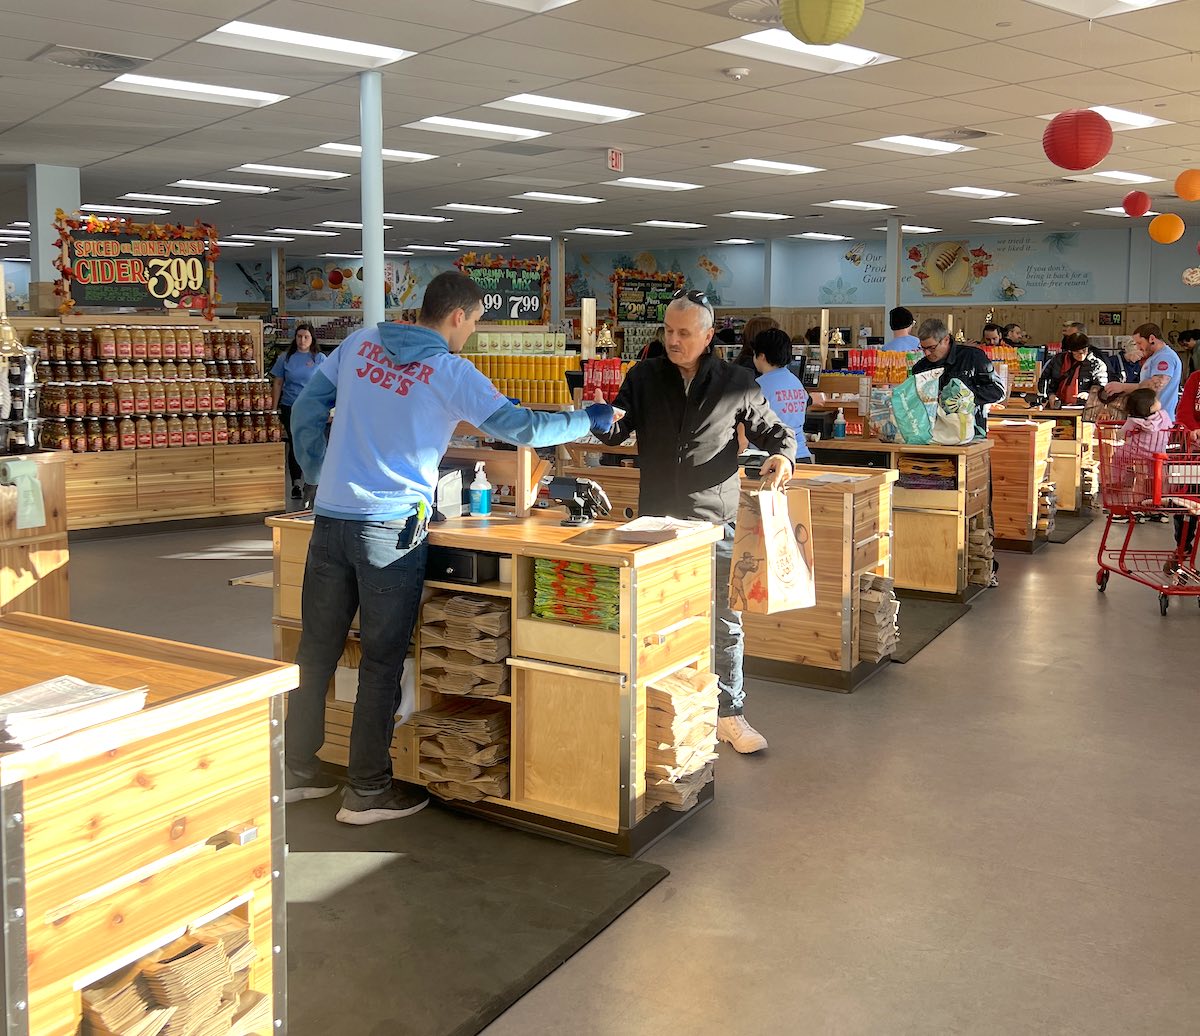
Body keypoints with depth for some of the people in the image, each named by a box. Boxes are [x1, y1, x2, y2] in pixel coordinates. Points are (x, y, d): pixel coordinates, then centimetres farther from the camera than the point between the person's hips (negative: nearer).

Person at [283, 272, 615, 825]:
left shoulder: (361, 342, 10)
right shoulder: (450, 373, -6)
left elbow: (307, 406, 13)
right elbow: (518, 427, -5)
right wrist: (589, 421, 8)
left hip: (330, 520, 6)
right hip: (390, 530, -5)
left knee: (316, 651, 14)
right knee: (382, 662, 5)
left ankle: (295, 770, 27)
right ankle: (367, 791, 13)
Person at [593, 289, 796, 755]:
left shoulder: (737, 383, -1)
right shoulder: (644, 377, 3)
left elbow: (772, 430, 7)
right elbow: (618, 432, 3)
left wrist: (783, 455, -15)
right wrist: (606, 422, -20)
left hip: (715, 519, -2)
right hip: (656, 517, 2)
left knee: (725, 620, 4)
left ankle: (729, 714, 18)